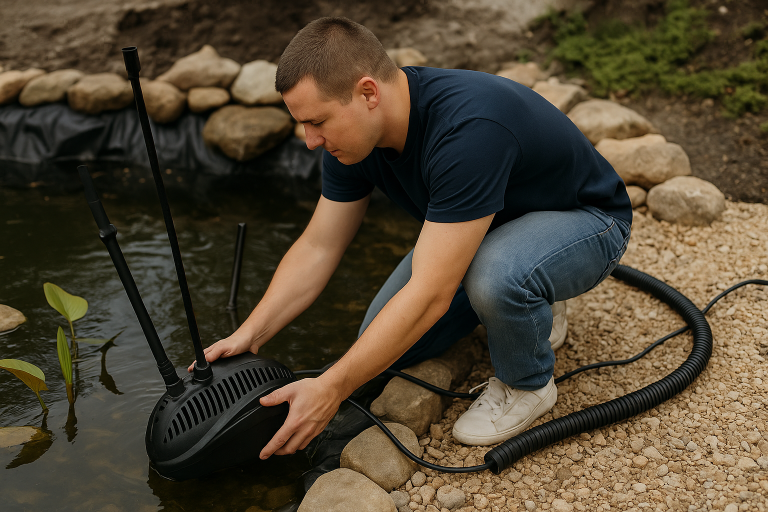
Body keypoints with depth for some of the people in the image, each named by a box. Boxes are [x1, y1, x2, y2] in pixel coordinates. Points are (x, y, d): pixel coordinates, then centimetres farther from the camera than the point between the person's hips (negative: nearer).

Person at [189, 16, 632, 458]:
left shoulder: (467, 129, -40)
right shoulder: (356, 132, -15)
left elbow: (429, 294, -40)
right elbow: (318, 248, -4)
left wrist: (330, 390, -35)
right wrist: (249, 335, -12)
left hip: (586, 219, -6)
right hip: (484, 222, 7)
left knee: (494, 276, -41)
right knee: (384, 347, -4)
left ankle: (529, 384, -7)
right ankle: (521, 307, 17)